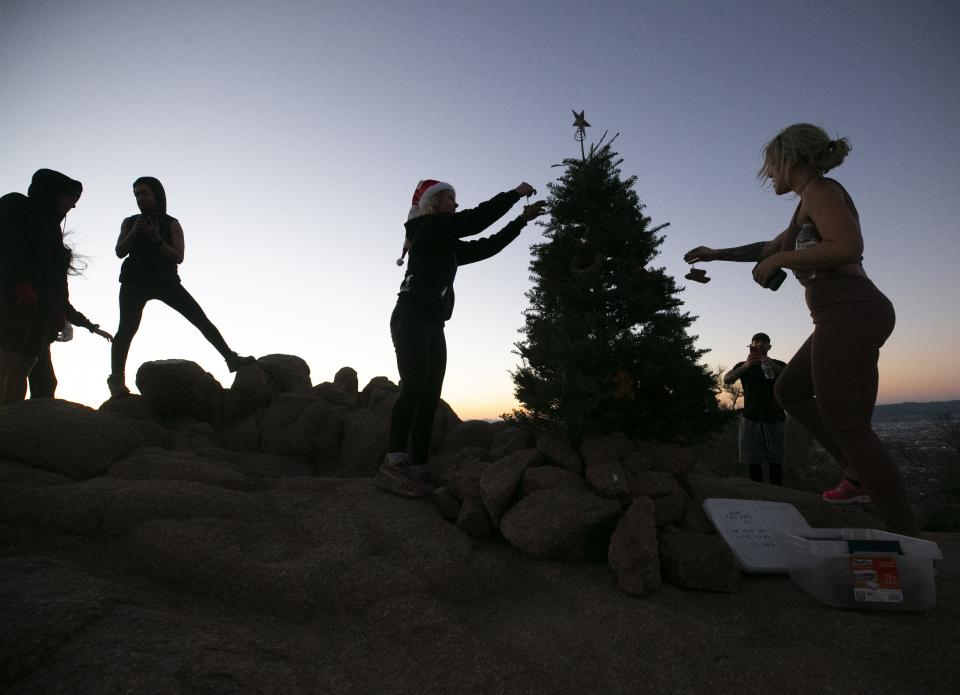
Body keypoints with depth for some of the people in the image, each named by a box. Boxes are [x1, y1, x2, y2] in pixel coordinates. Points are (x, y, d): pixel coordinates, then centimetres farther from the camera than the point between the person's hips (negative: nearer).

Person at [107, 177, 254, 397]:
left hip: (165, 280, 0)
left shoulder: (171, 224, 9)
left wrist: (157, 239, -15)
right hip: (135, 281, 0)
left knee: (201, 318, -9)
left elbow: (179, 257, -1)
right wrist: (133, 233, -9)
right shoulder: (130, 222, 15)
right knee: (127, 328, -15)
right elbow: (120, 252, 5)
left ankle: (231, 358, -9)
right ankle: (116, 380, -16)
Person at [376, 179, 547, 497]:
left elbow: (487, 246, 25)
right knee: (415, 387, -22)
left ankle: (417, 472, -5)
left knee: (430, 397, -2)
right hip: (411, 319, -8)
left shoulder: (448, 245, 26)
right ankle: (394, 464, -27)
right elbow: (476, 219, -5)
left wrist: (522, 220, 26)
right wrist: (515, 194, 3)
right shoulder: (428, 227, 3)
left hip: (432, 325, 9)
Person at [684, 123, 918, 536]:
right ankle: (859, 476, 17)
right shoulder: (811, 206, 25)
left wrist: (778, 261, -11)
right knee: (789, 391, 20)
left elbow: (849, 246, -21)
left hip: (849, 314, -10)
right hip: (846, 318, 10)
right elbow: (770, 246, 38)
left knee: (846, 425, -9)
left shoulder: (819, 189, -4)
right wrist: (717, 254, 41)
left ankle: (906, 537, -3)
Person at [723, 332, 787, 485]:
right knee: (753, 461, -3)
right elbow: (727, 380, -8)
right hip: (751, 419, 0)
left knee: (775, 461, -4)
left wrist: (774, 367, -24)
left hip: (774, 419, 0)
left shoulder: (778, 365, 12)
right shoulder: (744, 366, 10)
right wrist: (746, 366, -26)